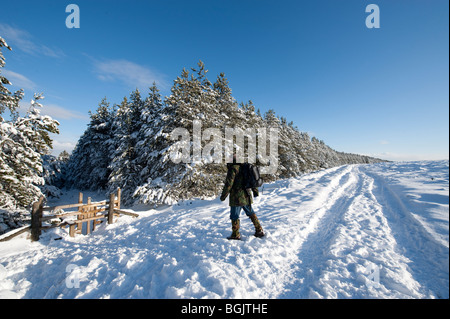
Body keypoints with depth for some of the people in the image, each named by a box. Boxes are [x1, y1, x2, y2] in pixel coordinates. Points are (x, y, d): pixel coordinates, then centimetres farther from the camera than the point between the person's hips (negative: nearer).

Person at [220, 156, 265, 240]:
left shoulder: (233, 169, -12)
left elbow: (229, 184, -16)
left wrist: (223, 195, -7)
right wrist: (255, 191, 31)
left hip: (237, 197, -8)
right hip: (246, 196, 8)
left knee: (234, 216, 5)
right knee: (251, 213, 19)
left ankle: (236, 235, 14)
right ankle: (259, 231, 25)